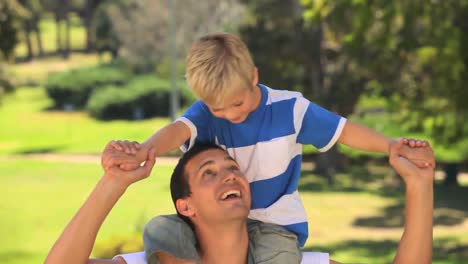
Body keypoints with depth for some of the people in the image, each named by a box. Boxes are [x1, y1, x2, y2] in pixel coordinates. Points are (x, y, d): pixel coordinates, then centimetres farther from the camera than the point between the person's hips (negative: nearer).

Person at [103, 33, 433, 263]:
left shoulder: (289, 108, -9)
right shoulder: (206, 112, -10)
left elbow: (344, 130, -7)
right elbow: (178, 130, -31)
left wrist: (393, 146, -24)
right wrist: (144, 150, -53)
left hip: (279, 223, -2)